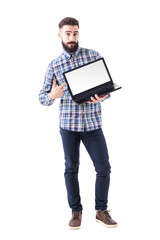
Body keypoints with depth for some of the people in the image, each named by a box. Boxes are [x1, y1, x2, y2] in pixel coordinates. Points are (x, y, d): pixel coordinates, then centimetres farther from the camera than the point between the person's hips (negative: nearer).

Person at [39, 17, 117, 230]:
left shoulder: (94, 56, 3)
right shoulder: (54, 66, 5)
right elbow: (43, 98, 6)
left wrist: (101, 97, -19)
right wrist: (52, 95, -18)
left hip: (93, 123, 0)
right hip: (68, 124, 0)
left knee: (104, 168, 0)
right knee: (71, 168, 7)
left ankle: (101, 210, 18)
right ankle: (76, 211, 21)